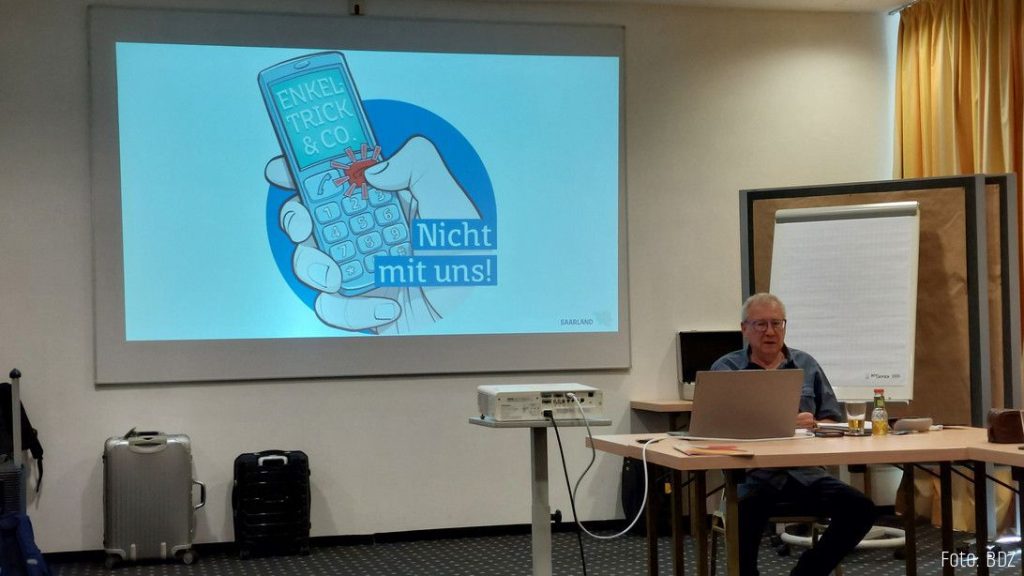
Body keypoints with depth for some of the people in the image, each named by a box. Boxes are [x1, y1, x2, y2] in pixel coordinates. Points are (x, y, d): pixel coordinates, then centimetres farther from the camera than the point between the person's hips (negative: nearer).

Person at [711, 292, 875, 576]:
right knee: (747, 511, -38)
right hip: (751, 473, -4)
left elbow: (833, 420, 13)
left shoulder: (807, 365, 17)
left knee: (860, 509, -20)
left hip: (804, 472, 4)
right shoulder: (726, 368, 7)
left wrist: (811, 427, -11)